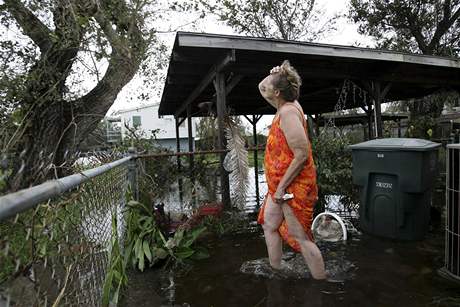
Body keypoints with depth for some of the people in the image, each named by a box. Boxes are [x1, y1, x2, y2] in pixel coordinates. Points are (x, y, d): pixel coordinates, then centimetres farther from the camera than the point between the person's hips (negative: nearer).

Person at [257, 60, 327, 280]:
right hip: (279, 184, 10)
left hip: (293, 186, -10)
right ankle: (275, 271, 37)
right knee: (269, 225, 20)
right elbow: (261, 87, 25)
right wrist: (276, 74, 6)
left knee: (300, 238, 2)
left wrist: (281, 187, -23)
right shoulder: (285, 105, 6)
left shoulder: (288, 113, -22)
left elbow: (302, 155, -27)